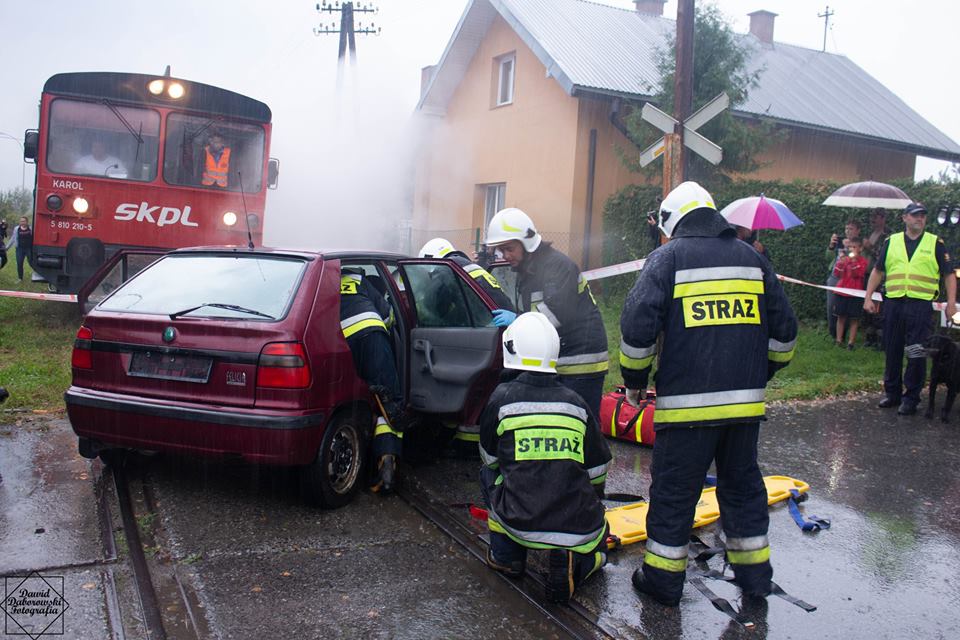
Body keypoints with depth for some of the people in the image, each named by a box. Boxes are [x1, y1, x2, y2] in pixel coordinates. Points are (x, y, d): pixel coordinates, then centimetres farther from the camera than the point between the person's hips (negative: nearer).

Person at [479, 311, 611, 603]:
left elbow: (489, 458, 13)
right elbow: (598, 472, 13)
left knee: (489, 474, 25)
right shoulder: (575, 403, 5)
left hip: (521, 525, -1)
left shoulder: (502, 397, -3)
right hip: (580, 531, 1)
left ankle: (506, 555, 19)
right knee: (597, 534, 34)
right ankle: (573, 562, 1)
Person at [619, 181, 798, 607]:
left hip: (686, 402, -5)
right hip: (746, 402, 5)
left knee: (673, 491, 7)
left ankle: (663, 579, 17)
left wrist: (634, 380, 3)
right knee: (742, 483, 19)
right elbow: (783, 331, 15)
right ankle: (754, 573, 30)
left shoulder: (667, 258, -2)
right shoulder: (753, 259, 13)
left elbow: (637, 325, -11)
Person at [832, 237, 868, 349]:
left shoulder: (863, 261, -1)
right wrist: (840, 263, -14)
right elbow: (836, 274, 2)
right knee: (841, 317, 5)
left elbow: (859, 274, -13)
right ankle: (839, 340, 9)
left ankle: (851, 342, 2)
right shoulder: (844, 258, 9)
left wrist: (854, 261, -23)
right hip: (841, 292, 3)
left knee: (854, 319, 0)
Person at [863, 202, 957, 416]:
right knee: (893, 352, 9)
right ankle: (892, 392, 22)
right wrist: (868, 297, 7)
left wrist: (951, 302, -3)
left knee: (916, 354, -2)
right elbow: (877, 271, 14)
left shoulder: (935, 243, 6)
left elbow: (949, 274, 6)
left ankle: (911, 398, 7)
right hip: (893, 303, 2)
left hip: (921, 305, -2)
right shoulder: (891, 242, 11)